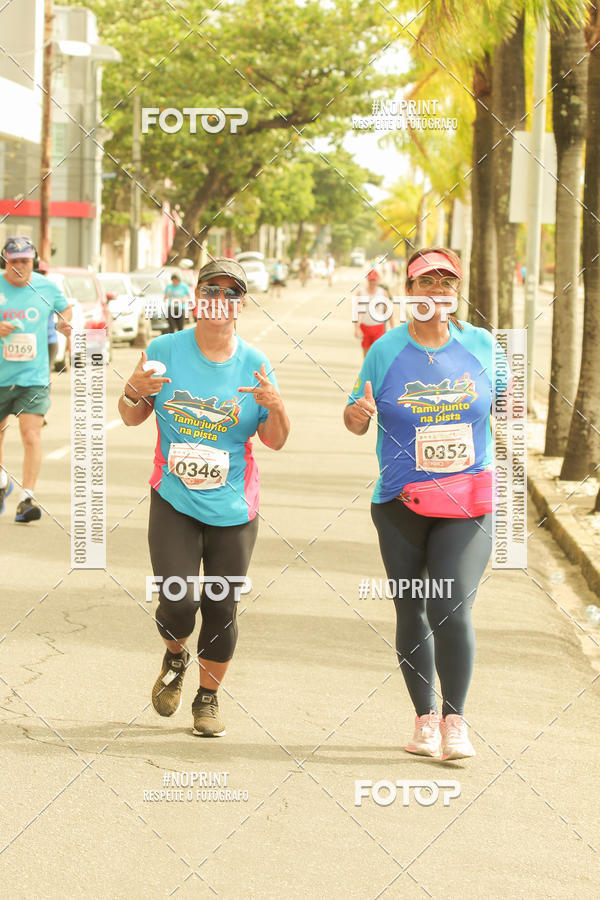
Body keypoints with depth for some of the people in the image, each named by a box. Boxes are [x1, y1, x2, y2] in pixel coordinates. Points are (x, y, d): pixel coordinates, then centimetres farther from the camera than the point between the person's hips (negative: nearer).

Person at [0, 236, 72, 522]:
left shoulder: (46, 287, 1)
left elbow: (65, 308, 22)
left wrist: (66, 321, 1)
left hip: (34, 377, -1)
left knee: (32, 437, -14)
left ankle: (27, 498, -13)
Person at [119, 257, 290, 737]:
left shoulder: (255, 364, 0)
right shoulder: (165, 351, -2)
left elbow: (275, 440, 3)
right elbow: (131, 417, 8)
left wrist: (275, 406, -17)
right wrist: (135, 392, -14)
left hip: (232, 508, 1)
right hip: (174, 501, -1)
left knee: (221, 609, 4)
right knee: (177, 602, -11)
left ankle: (208, 698, 24)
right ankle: (175, 658, 24)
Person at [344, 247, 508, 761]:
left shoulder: (481, 345, 2)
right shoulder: (386, 350, 0)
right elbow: (357, 420, 7)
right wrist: (358, 414, -16)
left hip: (467, 504, -1)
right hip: (402, 503, 1)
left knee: (452, 611, -13)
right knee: (412, 613, 8)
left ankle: (455, 721, 1)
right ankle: (425, 718, 23)